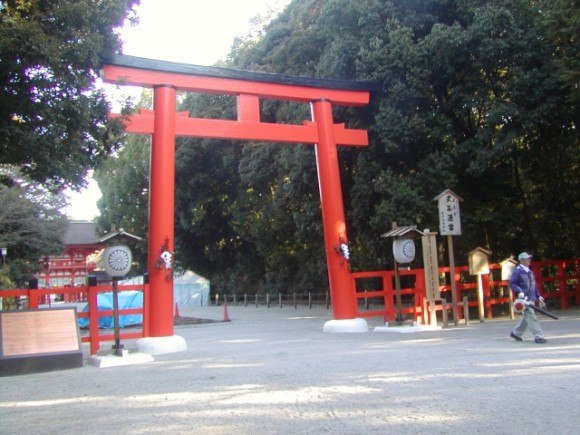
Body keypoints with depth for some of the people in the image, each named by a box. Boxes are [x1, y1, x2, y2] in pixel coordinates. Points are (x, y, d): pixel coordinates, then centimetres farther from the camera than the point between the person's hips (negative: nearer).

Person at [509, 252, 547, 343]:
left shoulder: (529, 271, 17)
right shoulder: (518, 271, -8)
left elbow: (534, 285, 23)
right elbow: (512, 283, -11)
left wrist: (538, 296, 21)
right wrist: (520, 292, -22)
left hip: (531, 298, 9)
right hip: (524, 298, -9)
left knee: (526, 317, 14)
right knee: (531, 317, -10)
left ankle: (515, 332, 27)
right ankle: (538, 336, -10)